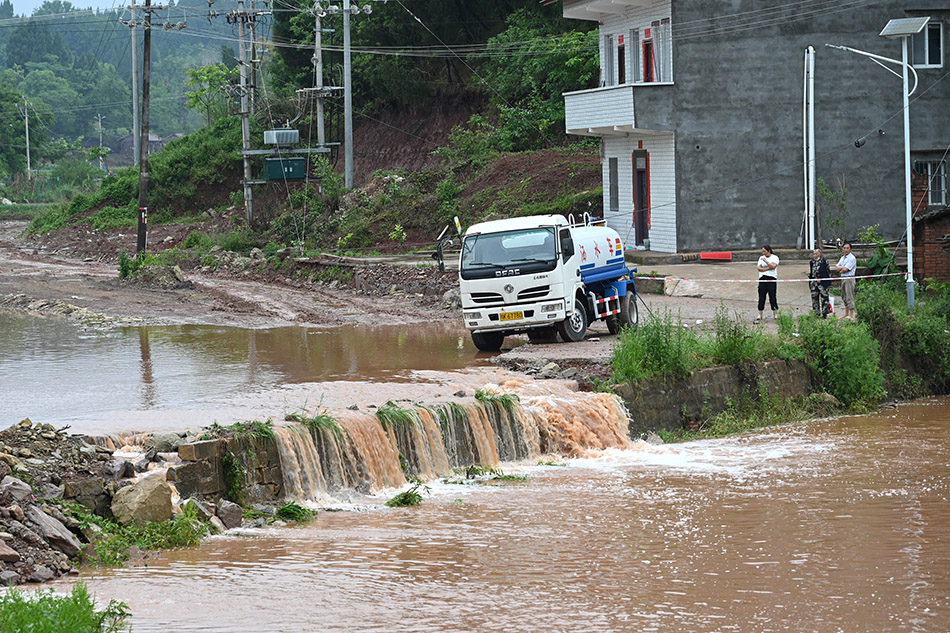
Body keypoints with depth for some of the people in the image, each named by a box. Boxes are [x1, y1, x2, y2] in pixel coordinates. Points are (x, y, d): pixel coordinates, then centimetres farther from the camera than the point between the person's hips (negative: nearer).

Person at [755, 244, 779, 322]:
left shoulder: (774, 257, 3)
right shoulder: (761, 258, 16)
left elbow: (773, 266, -13)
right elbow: (759, 268, 3)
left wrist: (765, 261, -12)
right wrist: (768, 268, -7)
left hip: (771, 278, -4)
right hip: (762, 278, 4)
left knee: (772, 296, -5)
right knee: (761, 297, 0)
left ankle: (775, 314, 4)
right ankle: (760, 315, 3)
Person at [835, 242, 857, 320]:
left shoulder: (852, 258, -11)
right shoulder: (843, 258, 16)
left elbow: (845, 269, -17)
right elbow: (836, 267, 9)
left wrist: (840, 268, 1)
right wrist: (842, 268, -8)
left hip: (849, 278, -9)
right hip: (843, 278, 9)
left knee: (849, 297, -9)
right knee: (844, 297, 14)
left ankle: (851, 316, -8)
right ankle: (846, 314, 23)